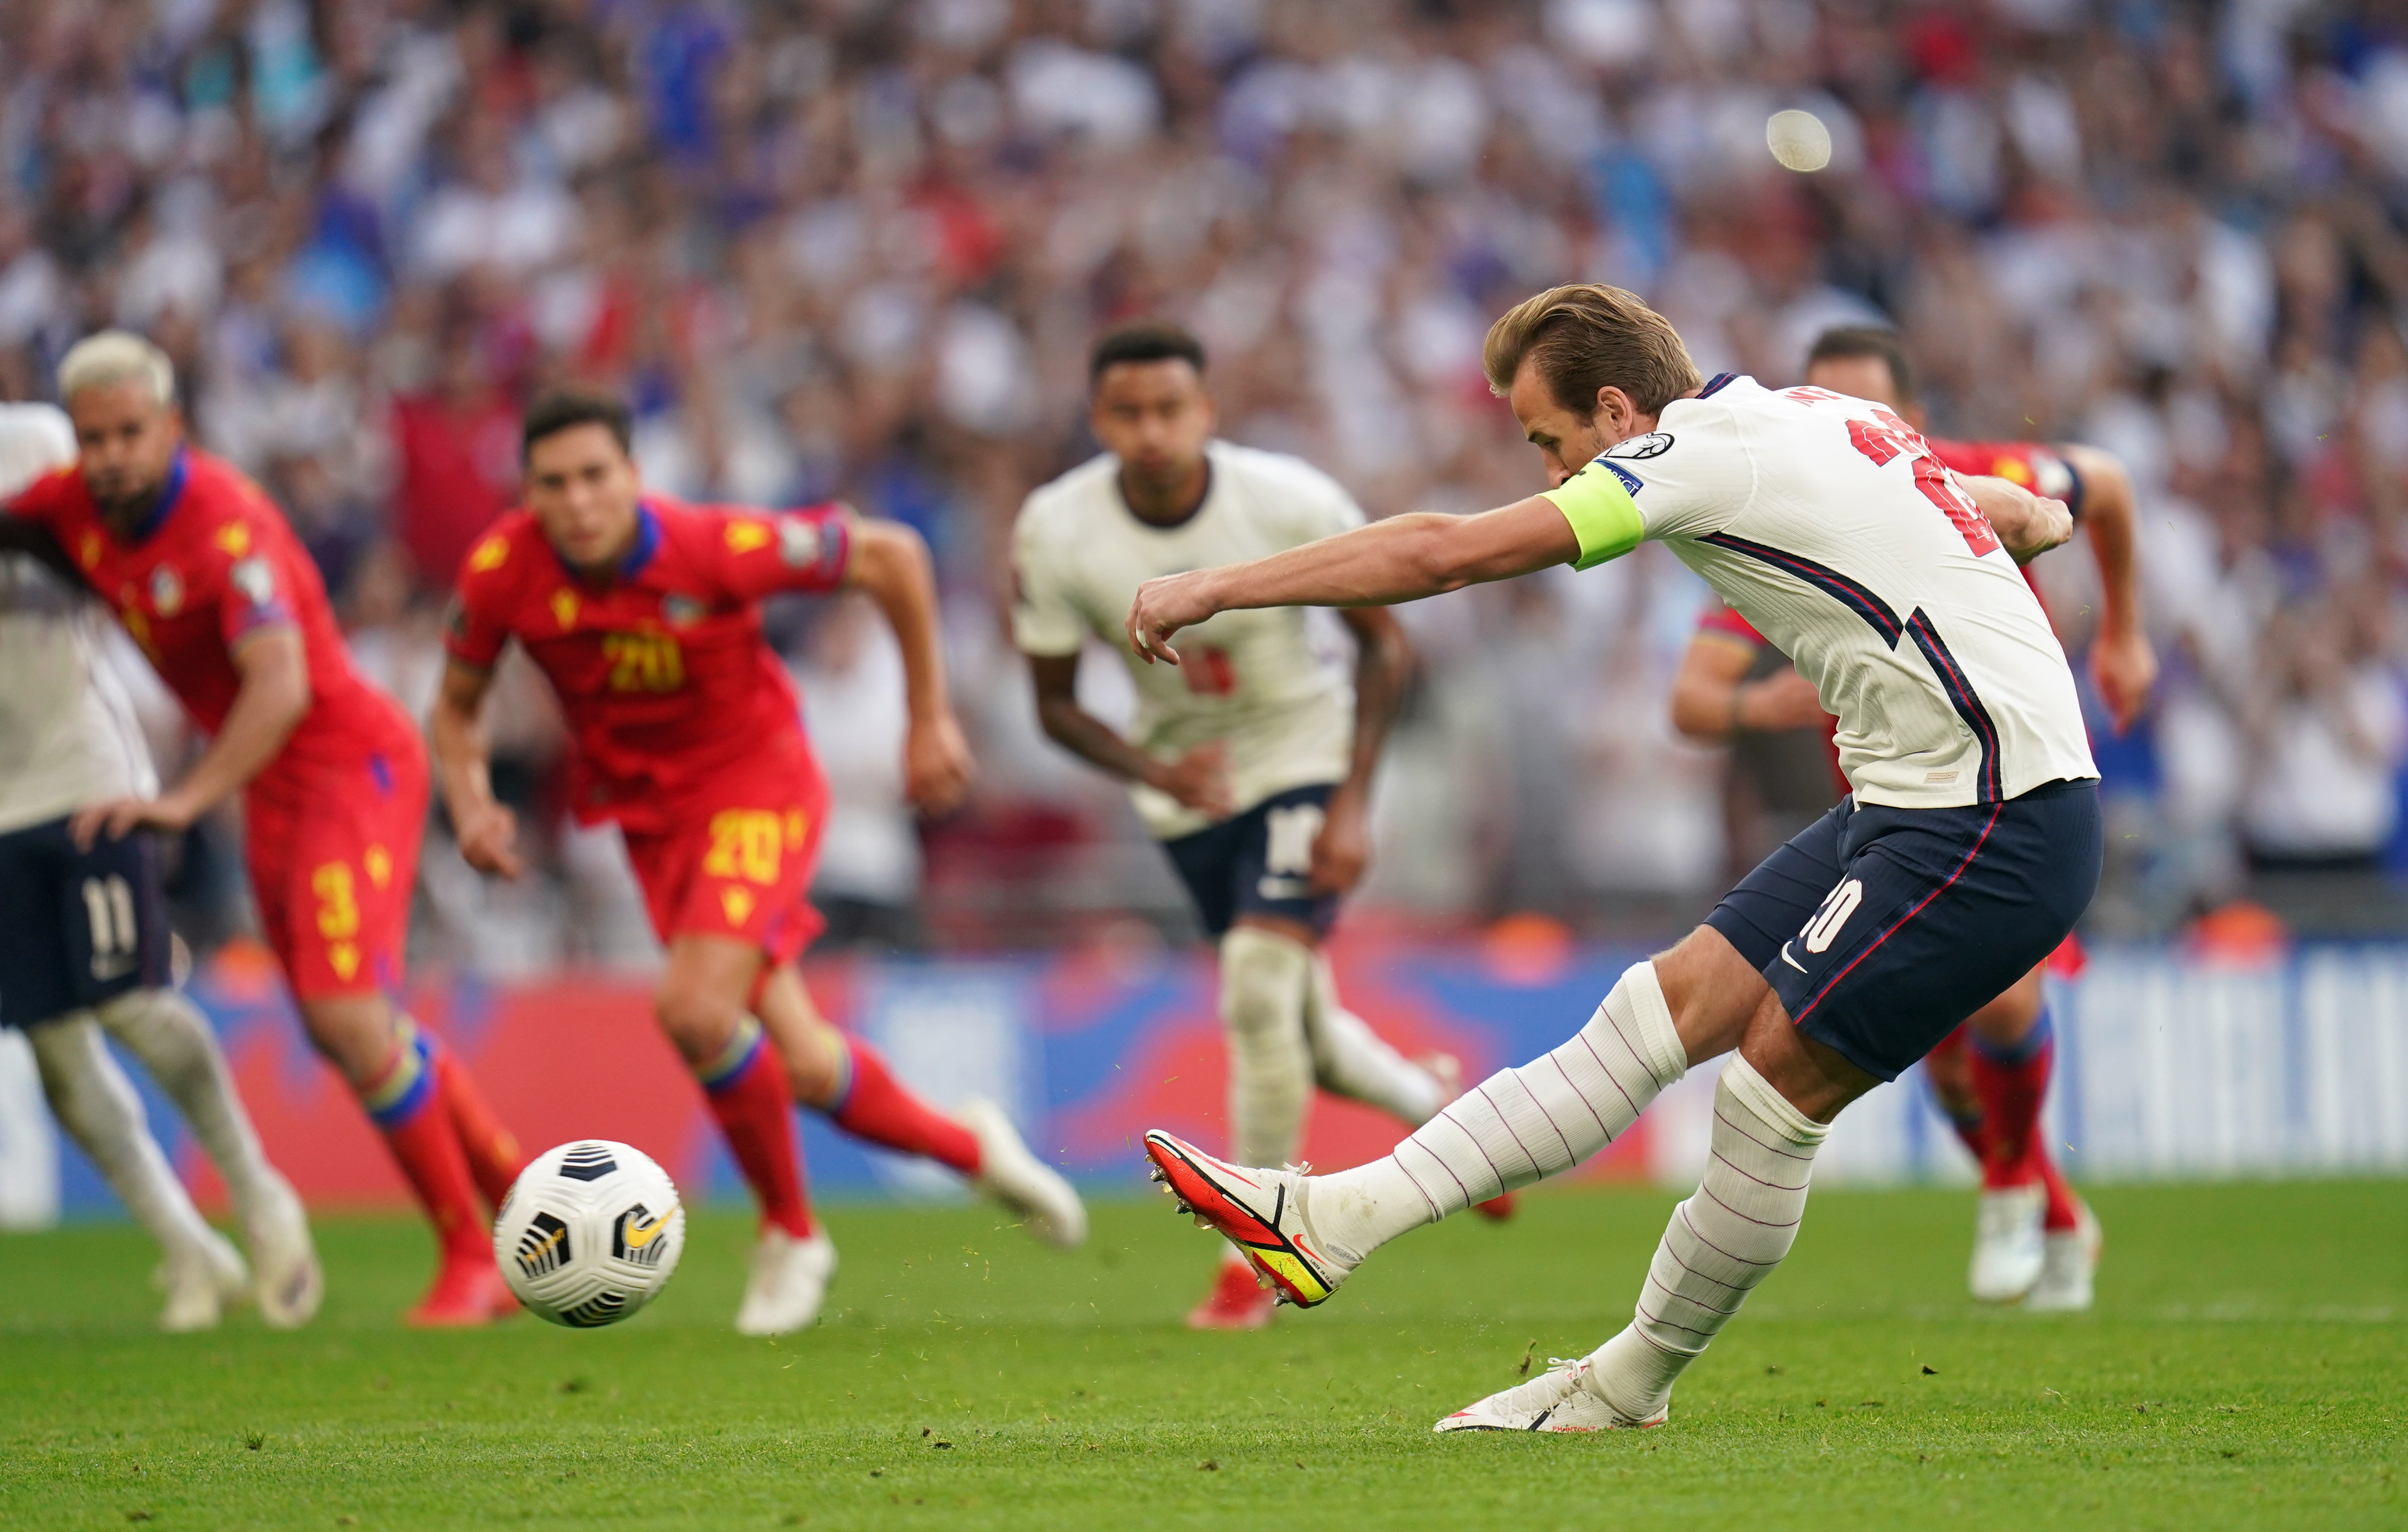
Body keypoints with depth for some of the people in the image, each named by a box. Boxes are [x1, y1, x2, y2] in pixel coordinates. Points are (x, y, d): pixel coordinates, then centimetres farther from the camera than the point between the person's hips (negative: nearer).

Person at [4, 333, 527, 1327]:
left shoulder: (226, 525, -27)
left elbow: (281, 686, -39)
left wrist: (187, 800, -49)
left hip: (352, 766, -8)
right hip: (273, 789, 8)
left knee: (349, 1017, -18)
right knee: (352, 1031, 13)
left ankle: (470, 1261, -4)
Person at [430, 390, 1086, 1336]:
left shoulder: (717, 548, -26)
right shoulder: (501, 572, -16)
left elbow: (892, 556, -12)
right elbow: (456, 707, 3)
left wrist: (931, 719, -7)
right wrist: (470, 807, -17)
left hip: (755, 779, -4)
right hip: (648, 811, 4)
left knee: (696, 1012, -25)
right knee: (805, 1069, 2)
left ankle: (790, 1232, 0)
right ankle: (967, 1147, 33)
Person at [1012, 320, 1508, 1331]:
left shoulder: (1291, 504, -22)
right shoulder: (1057, 535, -18)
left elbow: (1383, 644, -8)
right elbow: (1056, 705, -6)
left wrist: (1354, 805, -15)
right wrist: (1157, 773, -25)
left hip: (1303, 759, -3)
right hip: (1188, 791, 3)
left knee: (1260, 991, -19)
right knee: (1302, 1036, 9)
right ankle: (1433, 1107, 42)